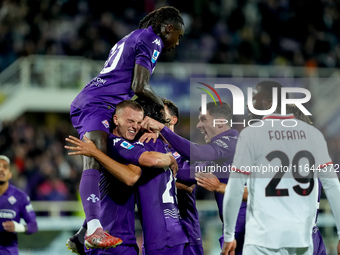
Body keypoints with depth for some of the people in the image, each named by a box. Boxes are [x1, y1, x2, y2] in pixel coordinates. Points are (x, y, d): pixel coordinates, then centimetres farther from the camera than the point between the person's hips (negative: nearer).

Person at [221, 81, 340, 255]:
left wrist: (228, 236, 5)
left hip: (265, 240, -4)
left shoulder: (252, 134, -2)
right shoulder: (313, 134, 8)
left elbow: (234, 191, -3)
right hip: (302, 238, 4)